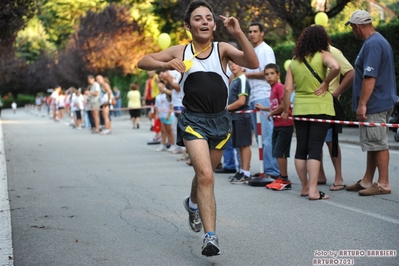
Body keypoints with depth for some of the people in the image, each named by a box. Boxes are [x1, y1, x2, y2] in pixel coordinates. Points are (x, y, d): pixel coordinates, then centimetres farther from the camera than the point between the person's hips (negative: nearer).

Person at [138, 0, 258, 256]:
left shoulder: (222, 49, 0)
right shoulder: (180, 52, 2)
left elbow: (253, 63, -15)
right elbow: (143, 62, 6)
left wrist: (239, 33, -25)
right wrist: (166, 64, -14)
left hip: (220, 120, 2)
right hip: (193, 121, -2)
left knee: (204, 174, 21)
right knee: (205, 175, -20)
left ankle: (193, 203, 54)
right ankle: (211, 236, -19)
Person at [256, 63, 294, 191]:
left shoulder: (280, 87, -14)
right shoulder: (273, 89, 13)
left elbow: (283, 106, -23)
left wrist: (271, 113, -11)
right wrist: (263, 108, 21)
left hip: (285, 125, -9)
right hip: (277, 125, 9)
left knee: (279, 152, -8)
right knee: (277, 153, 12)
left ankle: (284, 180, -2)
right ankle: (282, 178, 20)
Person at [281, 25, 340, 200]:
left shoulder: (294, 61, 6)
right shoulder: (322, 55, -5)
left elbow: (287, 89, 2)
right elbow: (335, 67, -26)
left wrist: (286, 110, 12)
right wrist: (326, 82, -11)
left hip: (300, 108, 4)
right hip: (320, 107, -4)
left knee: (301, 148, 11)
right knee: (315, 148, -4)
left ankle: (305, 187, 18)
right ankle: (313, 189, -8)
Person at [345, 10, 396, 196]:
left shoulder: (372, 44, -18)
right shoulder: (379, 41, 16)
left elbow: (370, 77, -25)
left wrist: (362, 104, -24)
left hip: (375, 104, -11)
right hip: (378, 103, 11)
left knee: (378, 143, -5)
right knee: (373, 143, 14)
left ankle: (383, 184, 1)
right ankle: (367, 181, 21)